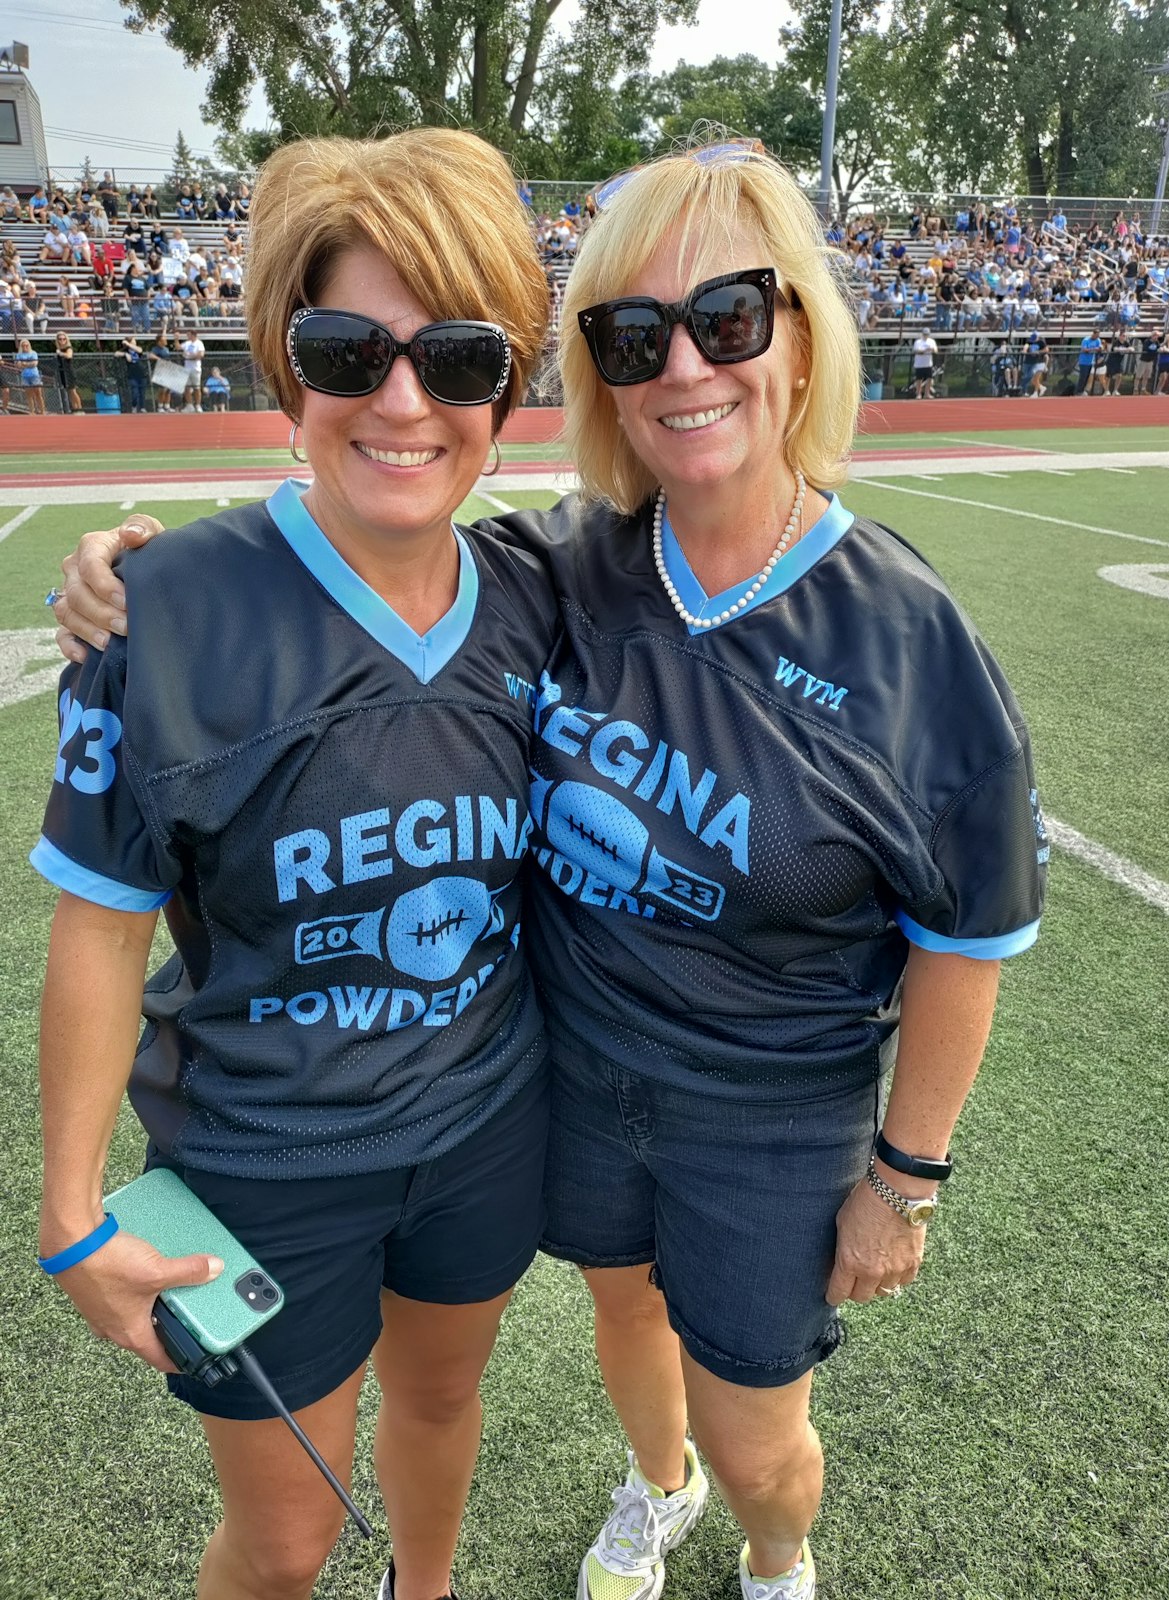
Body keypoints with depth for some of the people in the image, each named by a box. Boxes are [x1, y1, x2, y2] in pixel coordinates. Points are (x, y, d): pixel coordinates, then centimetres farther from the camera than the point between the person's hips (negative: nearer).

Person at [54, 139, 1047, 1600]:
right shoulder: (567, 565, -14)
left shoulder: (902, 632, -23)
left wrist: (904, 1177, -6)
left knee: (752, 1438, 16)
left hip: (772, 1123, -3)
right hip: (573, 1059, 4)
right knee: (625, 1302, 30)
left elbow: (967, 936, -13)